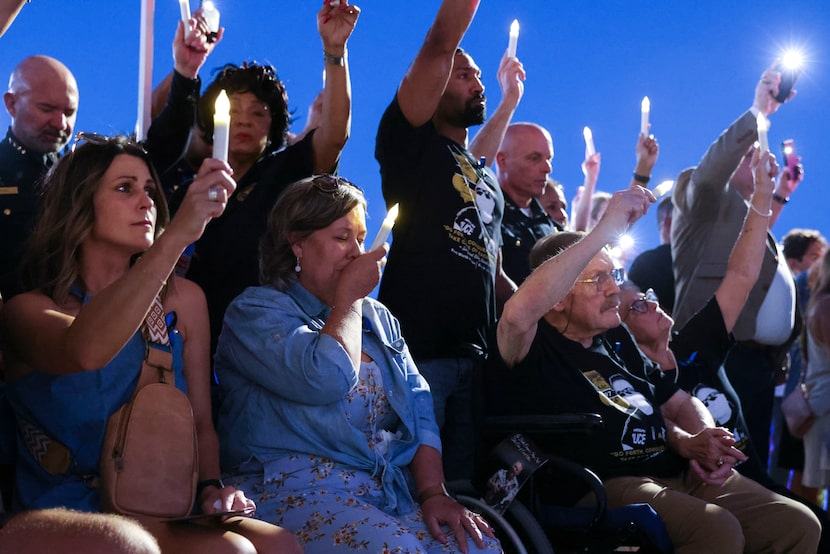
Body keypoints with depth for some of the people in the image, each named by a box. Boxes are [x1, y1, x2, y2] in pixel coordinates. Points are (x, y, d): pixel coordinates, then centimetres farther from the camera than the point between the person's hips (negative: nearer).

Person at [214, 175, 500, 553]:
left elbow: (419, 408, 13)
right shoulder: (255, 311, -1)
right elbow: (327, 379, -19)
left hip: (392, 493, 6)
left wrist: (433, 492, -4)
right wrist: (349, 296, -3)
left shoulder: (378, 318, 21)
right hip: (296, 489, -6)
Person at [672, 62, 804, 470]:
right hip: (723, 356, -9)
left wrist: (781, 195, 26)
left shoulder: (752, 214, 30)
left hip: (762, 360, 9)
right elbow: (711, 168, -15)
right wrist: (758, 113, -17)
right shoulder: (708, 200, 6)